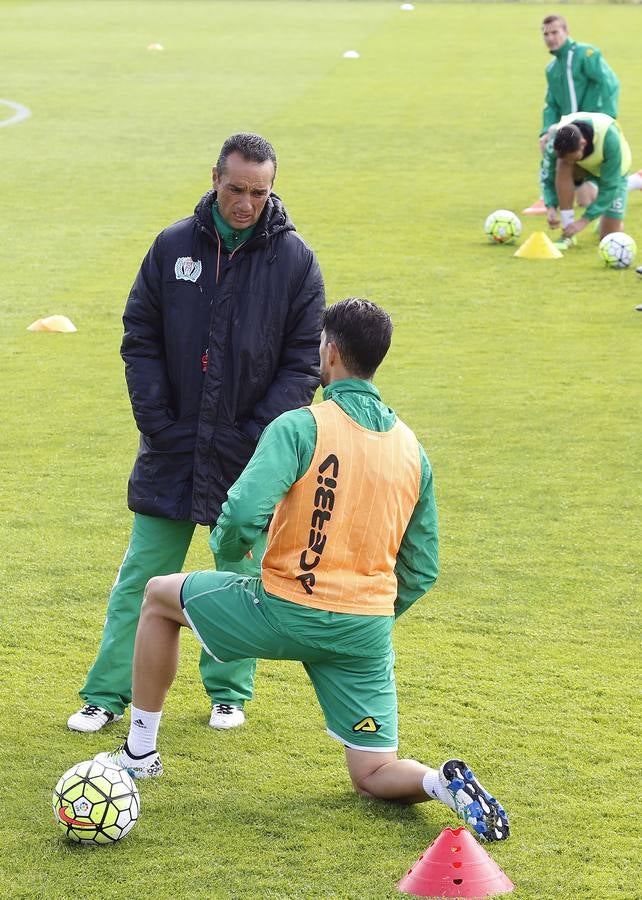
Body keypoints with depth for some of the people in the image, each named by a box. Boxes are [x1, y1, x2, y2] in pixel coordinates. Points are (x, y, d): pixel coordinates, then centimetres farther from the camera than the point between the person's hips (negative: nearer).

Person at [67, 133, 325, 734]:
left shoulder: (295, 261, -4)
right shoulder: (173, 246, 0)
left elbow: (303, 361, -2)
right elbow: (139, 338, 3)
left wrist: (261, 434, -11)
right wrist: (157, 422, -6)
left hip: (250, 454, -1)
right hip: (171, 447, 1)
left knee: (241, 577, 9)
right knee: (142, 575, 4)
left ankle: (228, 691, 23)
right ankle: (108, 693, 10)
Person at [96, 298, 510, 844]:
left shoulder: (300, 427, -12)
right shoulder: (412, 450, 7)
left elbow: (243, 513, -23)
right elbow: (422, 569, 11)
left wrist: (227, 545, 1)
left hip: (286, 613, -4)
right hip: (368, 634, 4)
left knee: (160, 596, 21)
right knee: (374, 777, 14)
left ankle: (141, 751, 25)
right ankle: (444, 783, -19)